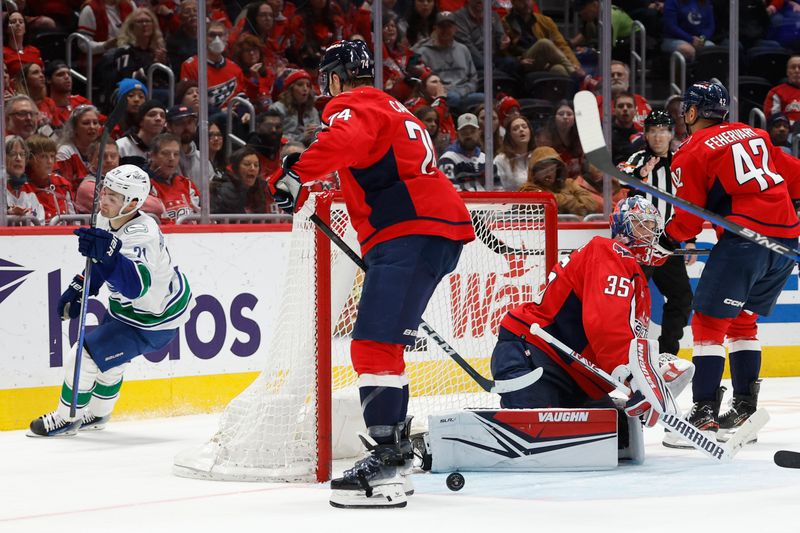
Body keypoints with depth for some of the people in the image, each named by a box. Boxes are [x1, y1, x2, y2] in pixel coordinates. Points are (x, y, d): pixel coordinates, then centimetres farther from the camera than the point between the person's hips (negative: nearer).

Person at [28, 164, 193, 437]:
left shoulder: (140, 236, -36)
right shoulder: (107, 220, -8)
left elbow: (136, 286, -50)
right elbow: (100, 263, 13)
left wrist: (108, 252, -61)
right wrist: (78, 288, 5)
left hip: (153, 320, -9)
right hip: (127, 305, 9)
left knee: (86, 355, -9)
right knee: (108, 355, 25)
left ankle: (66, 419, 11)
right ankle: (96, 415, 47)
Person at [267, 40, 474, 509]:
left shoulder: (355, 105, -3)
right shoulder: (391, 109, 29)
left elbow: (346, 140, -26)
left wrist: (296, 174, -27)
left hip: (412, 232, -10)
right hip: (441, 228, 10)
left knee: (376, 343, -17)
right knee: (383, 341, 21)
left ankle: (387, 461, -26)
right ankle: (396, 441, 30)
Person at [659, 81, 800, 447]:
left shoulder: (691, 153, 1)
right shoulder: (753, 134, 19)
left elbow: (690, 217, 1)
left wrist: (668, 238, 18)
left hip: (746, 236, -7)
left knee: (709, 320, -3)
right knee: (742, 320, 19)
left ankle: (705, 413, -10)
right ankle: (744, 407, 17)